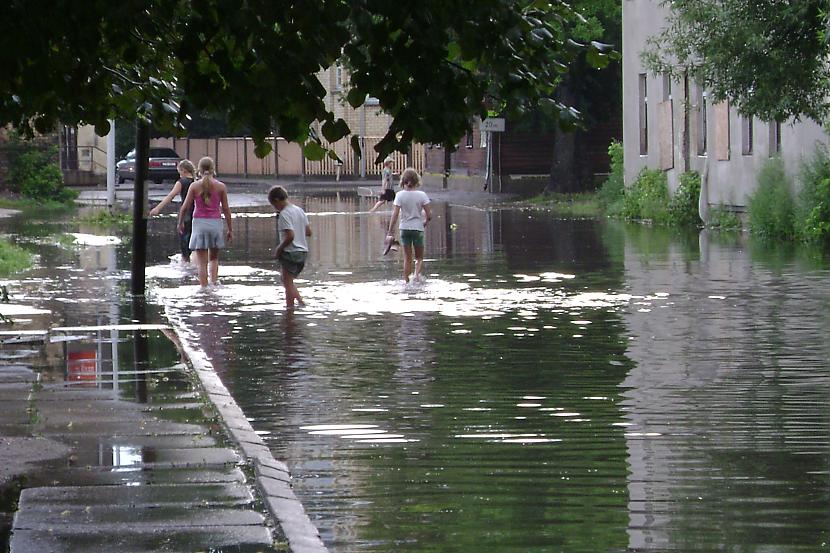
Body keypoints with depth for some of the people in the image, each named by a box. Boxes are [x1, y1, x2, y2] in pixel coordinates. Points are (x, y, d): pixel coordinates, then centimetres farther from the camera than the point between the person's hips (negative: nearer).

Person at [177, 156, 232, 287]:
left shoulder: (195, 186, -3)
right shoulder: (221, 186, -1)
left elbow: (185, 207, -3)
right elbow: (226, 209, 1)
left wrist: (180, 223, 13)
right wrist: (230, 229, 8)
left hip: (199, 222, -1)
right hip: (215, 222, 1)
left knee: (202, 262, 2)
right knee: (214, 258, 19)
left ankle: (204, 287, -5)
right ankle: (214, 280, 1)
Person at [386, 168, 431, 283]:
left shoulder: (400, 195, -8)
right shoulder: (421, 195, -7)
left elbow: (395, 215, -11)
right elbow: (429, 215, -7)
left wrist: (389, 233, -7)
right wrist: (425, 223, 15)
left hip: (405, 229, 0)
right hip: (418, 229, 0)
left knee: (407, 259, 12)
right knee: (419, 258, 13)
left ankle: (406, 281, 12)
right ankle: (417, 274, -14)